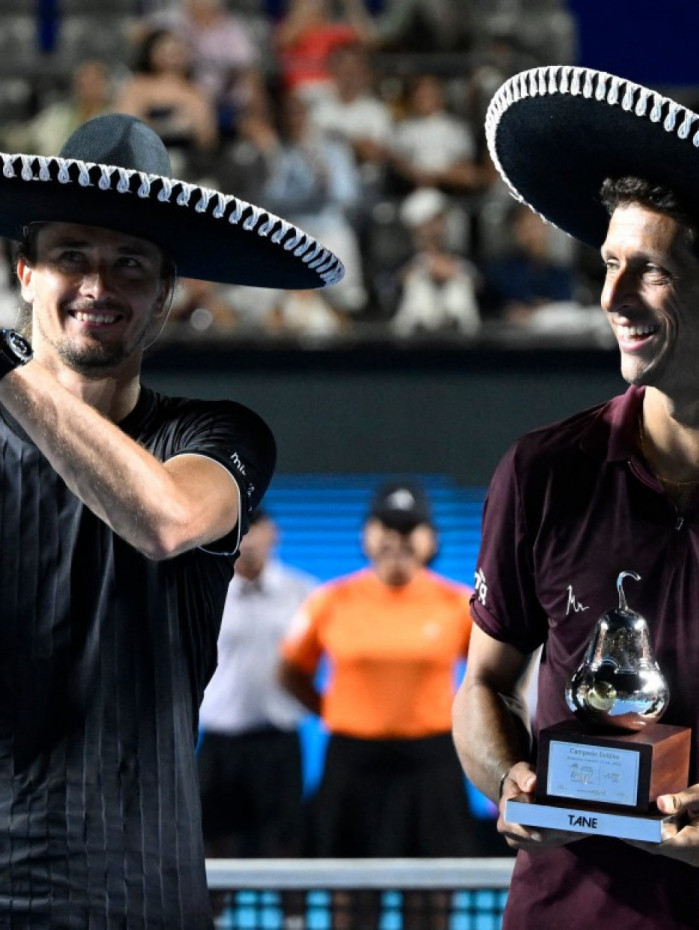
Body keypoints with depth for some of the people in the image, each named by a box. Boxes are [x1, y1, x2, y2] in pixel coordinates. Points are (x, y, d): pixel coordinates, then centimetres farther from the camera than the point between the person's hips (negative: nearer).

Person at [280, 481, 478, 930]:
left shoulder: (460, 604, 0)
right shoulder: (331, 601, 1)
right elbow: (293, 672, 13)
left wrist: (456, 718, 3)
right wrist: (333, 713, 3)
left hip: (431, 761, 0)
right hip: (353, 763, 0)